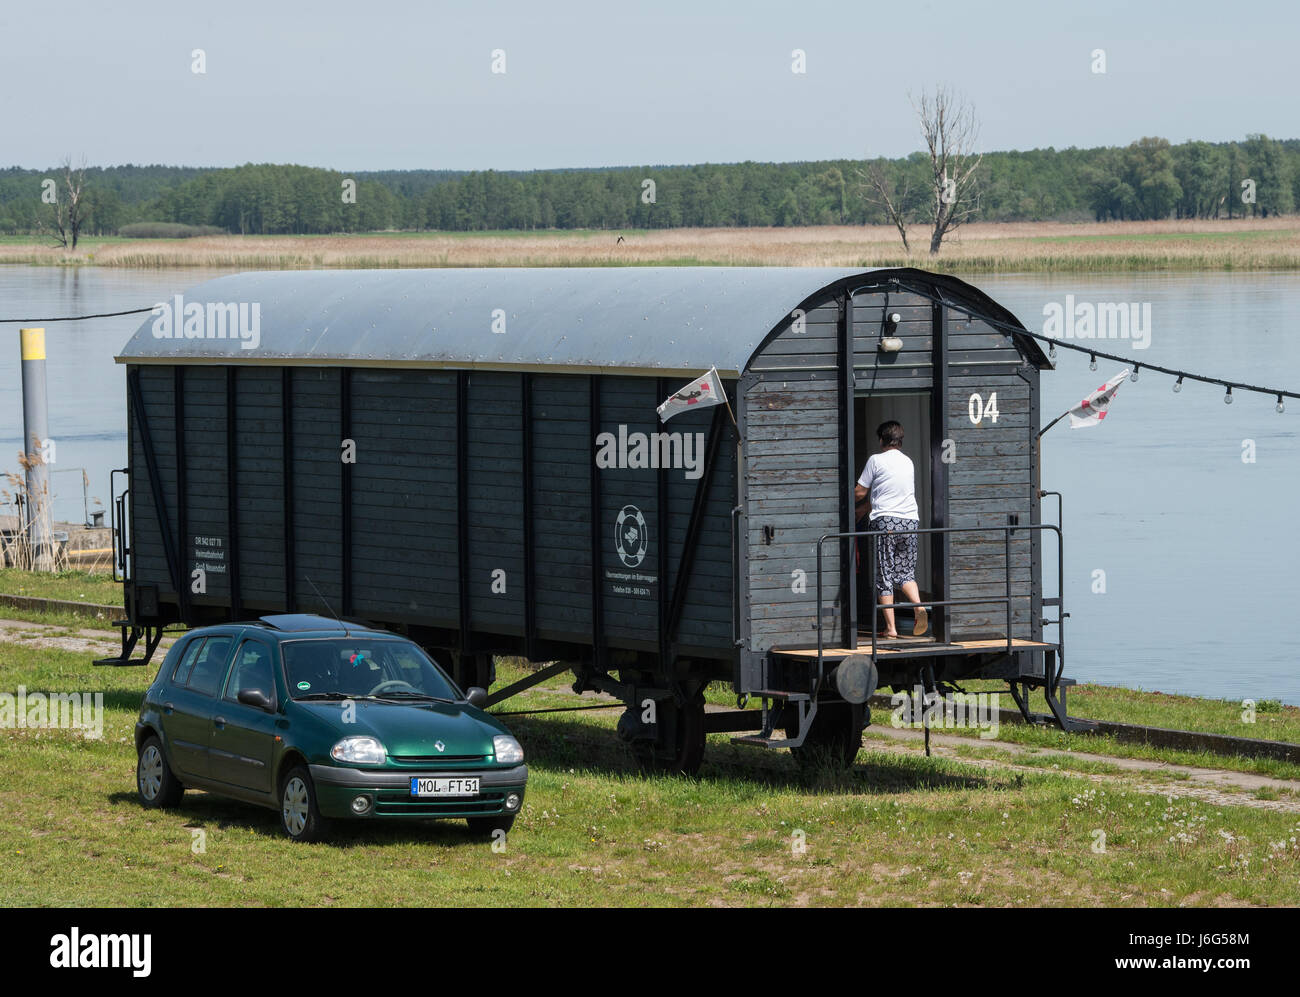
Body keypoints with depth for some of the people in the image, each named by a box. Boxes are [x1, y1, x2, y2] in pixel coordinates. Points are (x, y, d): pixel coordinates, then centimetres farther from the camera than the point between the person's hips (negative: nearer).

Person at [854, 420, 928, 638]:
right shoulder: (908, 462, 17)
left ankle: (890, 627, -2)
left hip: (885, 522, -5)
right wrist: (862, 510, 35)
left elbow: (860, 493, 2)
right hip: (910, 521, 5)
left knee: (884, 576, 1)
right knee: (906, 572, 10)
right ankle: (919, 606, -18)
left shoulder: (876, 460, -1)